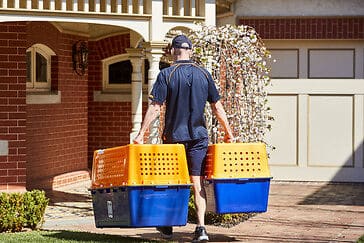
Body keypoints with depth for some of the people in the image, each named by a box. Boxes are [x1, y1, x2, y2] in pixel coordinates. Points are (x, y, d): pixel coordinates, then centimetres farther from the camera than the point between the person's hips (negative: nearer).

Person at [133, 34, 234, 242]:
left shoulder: (167, 75, -5)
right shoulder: (204, 74, 4)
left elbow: (155, 108, -10)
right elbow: (217, 107, 7)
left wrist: (141, 134, -6)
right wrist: (228, 133, 17)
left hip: (174, 136, -2)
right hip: (199, 136, 2)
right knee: (198, 182, 1)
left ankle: (167, 226, 22)